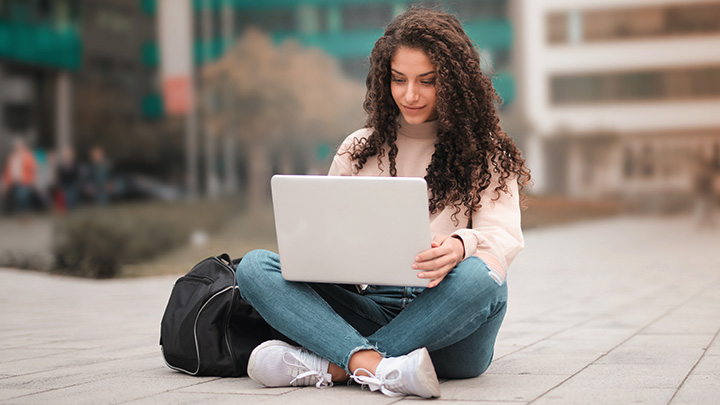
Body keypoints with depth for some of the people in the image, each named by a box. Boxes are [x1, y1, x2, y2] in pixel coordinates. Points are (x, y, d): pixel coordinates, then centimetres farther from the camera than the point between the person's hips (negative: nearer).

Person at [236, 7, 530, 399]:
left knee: (479, 276, -38)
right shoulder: (358, 149, 16)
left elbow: (504, 236, -6)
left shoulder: (487, 154, 8)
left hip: (449, 323, -2)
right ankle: (376, 365, -39)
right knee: (254, 266, -18)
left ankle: (333, 365, -32)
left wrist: (461, 246, -30)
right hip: (377, 306, 3)